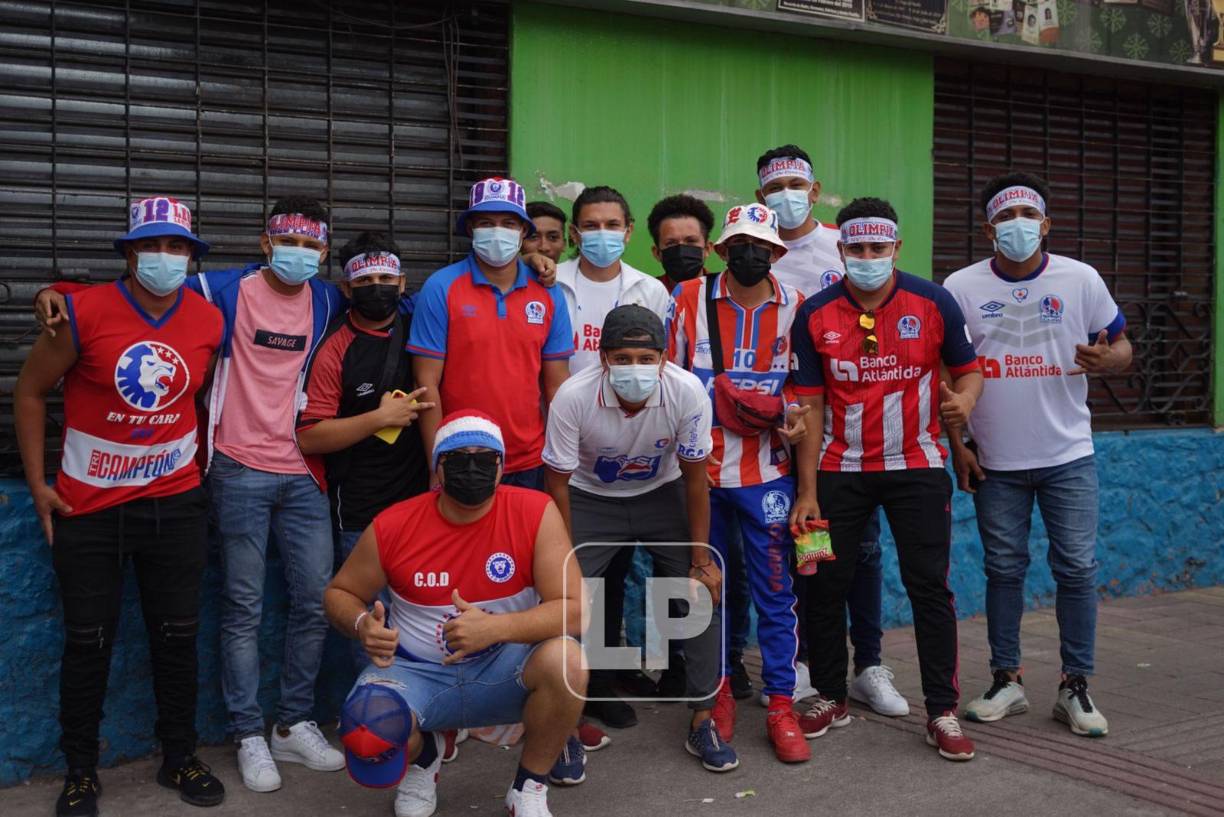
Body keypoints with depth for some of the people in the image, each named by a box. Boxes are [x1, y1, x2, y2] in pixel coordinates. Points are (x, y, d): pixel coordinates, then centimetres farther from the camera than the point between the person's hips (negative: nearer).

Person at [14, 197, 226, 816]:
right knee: (88, 640, 6)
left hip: (175, 502, 3)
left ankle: (179, 758, 26)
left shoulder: (210, 321, -2)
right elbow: (31, 391, -2)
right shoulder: (84, 312, -12)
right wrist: (37, 483, -4)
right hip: (88, 505, -2)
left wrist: (202, 466, 8)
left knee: (178, 635, 9)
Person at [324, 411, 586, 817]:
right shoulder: (392, 526, -10)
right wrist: (363, 624, -18)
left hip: (504, 668, 0)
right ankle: (424, 755, 12)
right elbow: (339, 592, 6)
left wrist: (496, 627, -33)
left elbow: (575, 609, -18)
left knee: (565, 660, -32)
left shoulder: (536, 512, -14)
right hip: (416, 672, 1)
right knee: (367, 739, -30)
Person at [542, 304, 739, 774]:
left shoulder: (687, 392, -27)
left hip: (661, 494, 1)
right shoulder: (573, 397, -30)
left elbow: (694, 478, -14)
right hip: (591, 498, -1)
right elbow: (557, 483, -18)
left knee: (705, 590, -9)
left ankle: (703, 721, 6)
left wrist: (701, 558, -11)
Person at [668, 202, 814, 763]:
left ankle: (781, 706, 13)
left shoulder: (796, 308, 2)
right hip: (699, 469, 1)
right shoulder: (689, 299, 0)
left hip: (767, 472, 0)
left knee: (774, 591, 2)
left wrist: (793, 414, -10)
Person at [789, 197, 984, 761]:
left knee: (929, 585, -1)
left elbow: (967, 369, 4)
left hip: (916, 465, -1)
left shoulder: (933, 302, -6)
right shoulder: (815, 314, -4)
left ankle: (942, 712, 10)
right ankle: (830, 698, 23)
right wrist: (807, 491, -5)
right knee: (826, 583, 6)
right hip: (840, 469, 1)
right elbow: (810, 404, -2)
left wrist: (965, 397, -22)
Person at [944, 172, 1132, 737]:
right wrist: (956, 445, -2)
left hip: (1068, 456, 0)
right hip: (995, 461, 0)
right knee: (1004, 570, 9)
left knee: (1077, 569, 0)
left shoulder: (1080, 279, -2)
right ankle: (1007, 681, 21)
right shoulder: (962, 288, -3)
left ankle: (1076, 687, 13)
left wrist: (1105, 359, -20)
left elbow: (1121, 346, 4)